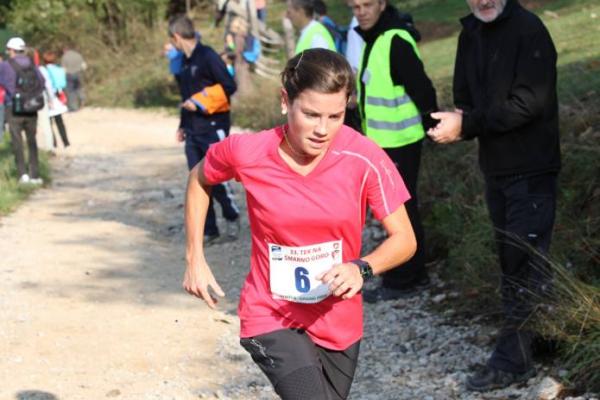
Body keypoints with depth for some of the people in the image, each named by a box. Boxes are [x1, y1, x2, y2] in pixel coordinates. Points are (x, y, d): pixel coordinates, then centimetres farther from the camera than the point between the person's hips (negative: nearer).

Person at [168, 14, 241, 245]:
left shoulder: (207, 56, -11)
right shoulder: (185, 61, 14)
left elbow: (229, 86, -17)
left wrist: (199, 102, -18)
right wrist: (183, 125, 20)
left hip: (213, 127, -8)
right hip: (193, 130, 8)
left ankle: (232, 217, 18)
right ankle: (209, 230, 12)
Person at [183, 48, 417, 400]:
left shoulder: (364, 159, -19)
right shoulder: (246, 153, -18)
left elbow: (404, 239, -12)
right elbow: (199, 179, 5)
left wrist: (362, 268, -31)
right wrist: (195, 258, 1)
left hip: (339, 322, 3)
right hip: (272, 318, -2)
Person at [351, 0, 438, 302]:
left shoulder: (396, 41, -20)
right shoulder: (373, 39, 11)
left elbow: (422, 89, -21)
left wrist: (434, 129, -16)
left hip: (399, 142, -10)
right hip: (384, 141, 10)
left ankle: (401, 281, 6)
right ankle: (413, 275, 24)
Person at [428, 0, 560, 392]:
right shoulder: (471, 34, 9)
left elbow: (529, 102, -21)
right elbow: (465, 96, 15)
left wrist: (468, 125, -19)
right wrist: (458, 121, -8)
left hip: (532, 171, -8)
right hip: (495, 168, 8)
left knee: (524, 265, -6)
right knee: (511, 261, 12)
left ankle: (512, 359, -1)